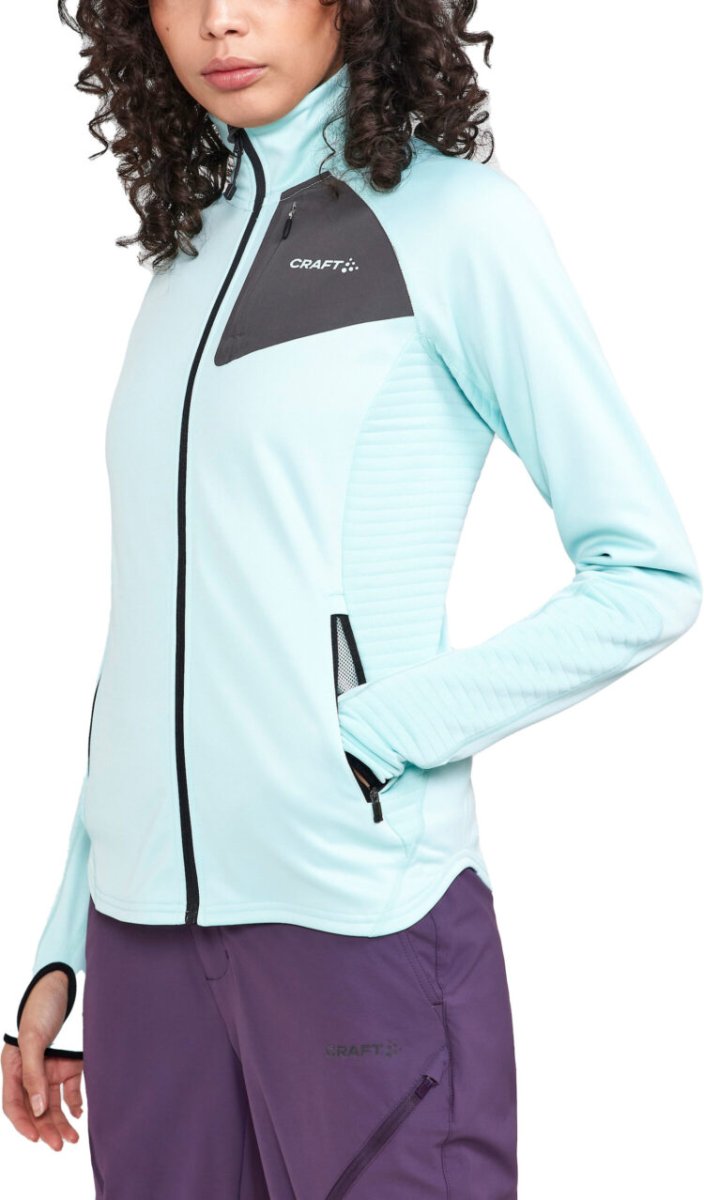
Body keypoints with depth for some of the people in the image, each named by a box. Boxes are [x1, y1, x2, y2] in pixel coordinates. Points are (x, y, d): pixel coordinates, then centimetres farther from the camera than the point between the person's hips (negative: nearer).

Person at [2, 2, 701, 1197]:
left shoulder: (457, 221, -3)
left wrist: (371, 736, -12)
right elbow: (150, 632, 14)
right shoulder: (186, 253, 12)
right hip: (145, 921, 5)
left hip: (364, 917, -5)